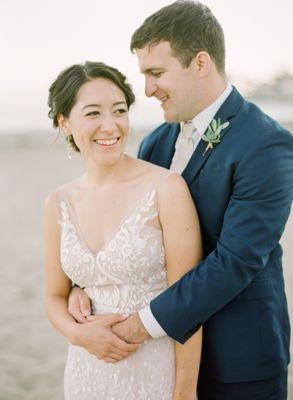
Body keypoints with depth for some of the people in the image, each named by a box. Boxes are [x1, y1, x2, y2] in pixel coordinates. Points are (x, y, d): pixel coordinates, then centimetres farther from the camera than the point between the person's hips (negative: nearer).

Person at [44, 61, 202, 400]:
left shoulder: (166, 188, -14)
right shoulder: (59, 204, 0)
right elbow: (56, 297, 9)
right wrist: (77, 333, -10)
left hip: (158, 370, -4)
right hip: (89, 369, 4)